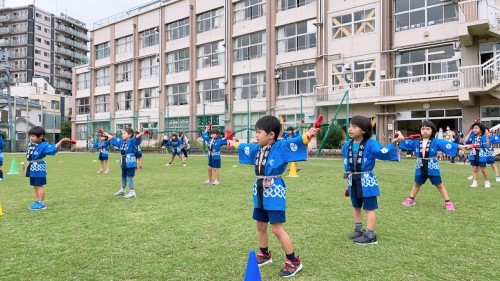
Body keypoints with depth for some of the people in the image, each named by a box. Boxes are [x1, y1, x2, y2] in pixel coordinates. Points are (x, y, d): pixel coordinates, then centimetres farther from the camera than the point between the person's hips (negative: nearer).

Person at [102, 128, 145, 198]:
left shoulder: (132, 141, -12)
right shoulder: (121, 142, 11)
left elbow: (136, 137, -32)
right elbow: (113, 138, 24)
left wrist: (141, 134, -51)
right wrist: (106, 134, 32)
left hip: (130, 163, -9)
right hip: (124, 164, 9)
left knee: (129, 178, -7)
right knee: (123, 177, 23)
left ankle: (132, 192, 1)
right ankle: (122, 190, 40)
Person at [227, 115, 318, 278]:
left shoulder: (281, 147, -12)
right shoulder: (257, 148, 10)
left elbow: (294, 141, -29)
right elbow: (244, 147, 29)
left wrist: (307, 136, -47)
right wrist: (233, 144, 45)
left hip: (275, 192, -8)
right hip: (260, 192, 8)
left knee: (277, 229, -7)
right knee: (261, 226, 18)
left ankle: (294, 261, 7)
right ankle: (264, 255, 39)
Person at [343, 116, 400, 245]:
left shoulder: (371, 144, -14)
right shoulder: (346, 145, 4)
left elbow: (383, 152, -25)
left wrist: (392, 143, -35)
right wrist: (348, 174, 11)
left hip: (366, 180, -7)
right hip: (353, 181, 7)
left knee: (369, 208, 2)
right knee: (356, 206, 20)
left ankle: (370, 235, 10)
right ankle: (358, 230, 36)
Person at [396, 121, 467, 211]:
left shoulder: (436, 142, -8)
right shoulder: (416, 142, 2)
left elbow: (446, 144, -15)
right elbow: (406, 143, 7)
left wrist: (461, 146, -23)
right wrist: (401, 139, -13)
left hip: (432, 168, -3)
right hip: (420, 168, 4)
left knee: (439, 185, 6)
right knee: (417, 184, 20)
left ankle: (448, 202, 14)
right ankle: (411, 199, 33)